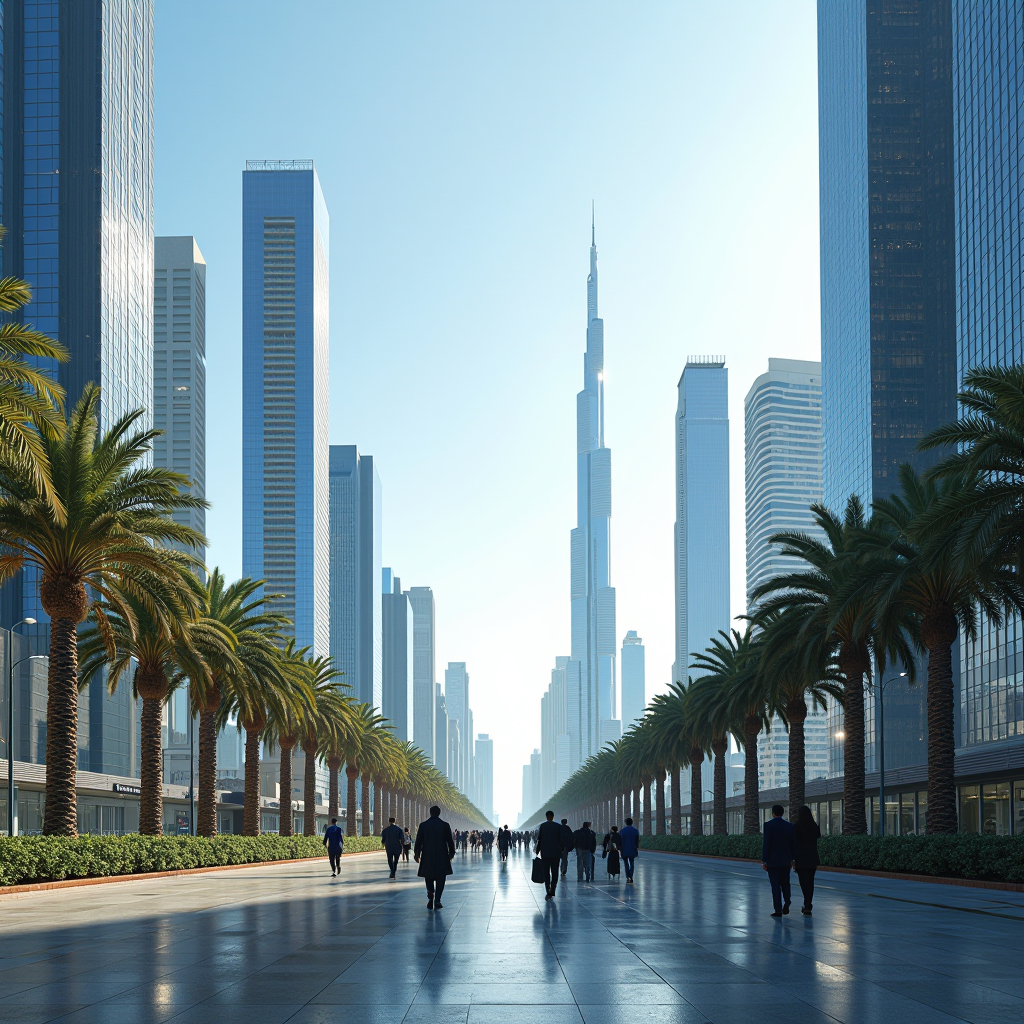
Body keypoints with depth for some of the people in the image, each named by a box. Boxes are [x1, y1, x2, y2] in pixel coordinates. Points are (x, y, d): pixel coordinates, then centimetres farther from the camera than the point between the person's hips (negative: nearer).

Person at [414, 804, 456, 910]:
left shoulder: (423, 825, -1)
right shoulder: (445, 825, -3)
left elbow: (418, 841, 1)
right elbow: (450, 841, 1)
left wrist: (417, 854, 11)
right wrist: (451, 853, 14)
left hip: (427, 857, 1)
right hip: (442, 857, -1)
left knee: (429, 878, 14)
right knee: (440, 879, 6)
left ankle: (430, 897, -1)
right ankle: (437, 901, -1)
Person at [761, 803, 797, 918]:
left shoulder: (769, 825, -11)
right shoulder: (789, 826, 2)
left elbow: (766, 844, -13)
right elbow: (793, 844, 5)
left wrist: (764, 860, -9)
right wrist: (793, 858, 14)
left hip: (772, 860, -4)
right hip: (786, 860, 4)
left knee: (775, 885, 0)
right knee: (785, 883, 16)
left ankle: (778, 910, 0)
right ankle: (786, 904, 1)